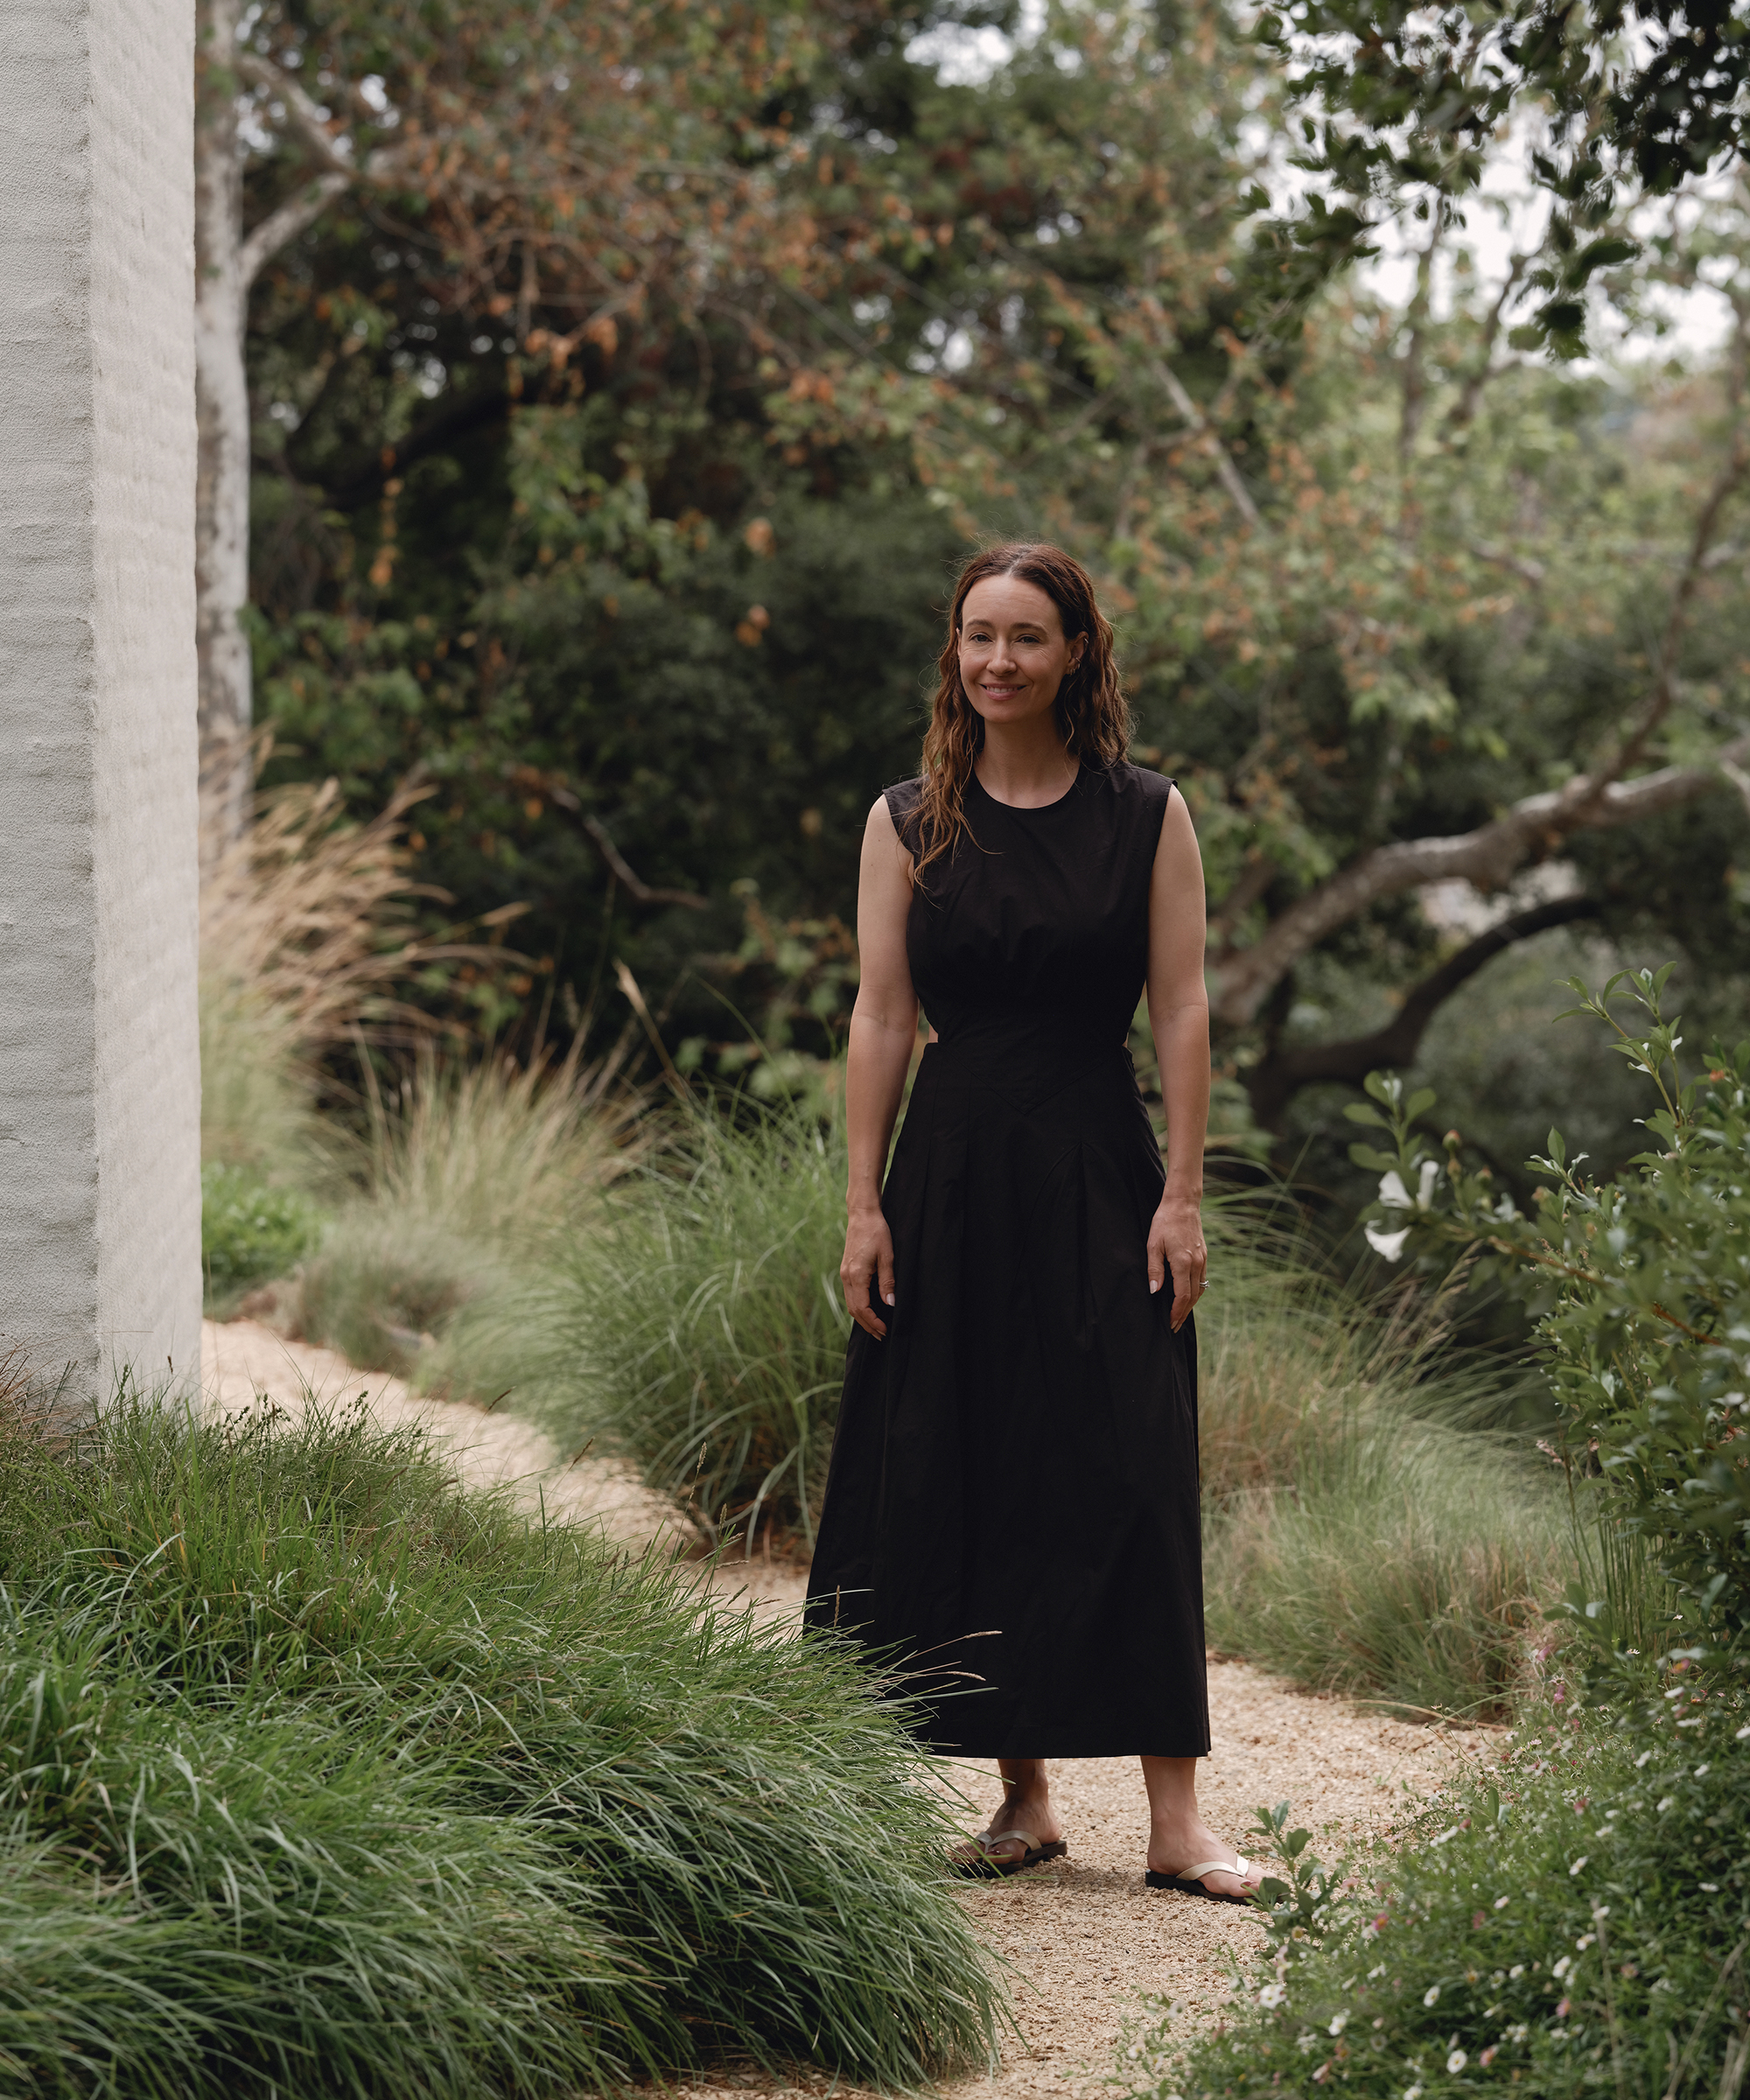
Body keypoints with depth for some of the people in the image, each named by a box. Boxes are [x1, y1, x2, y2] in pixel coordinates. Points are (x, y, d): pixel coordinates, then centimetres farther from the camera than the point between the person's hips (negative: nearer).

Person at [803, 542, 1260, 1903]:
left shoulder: (1149, 817, 3)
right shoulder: (909, 824, 6)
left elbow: (1182, 1011, 1)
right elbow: (882, 1016, 4)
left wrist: (1183, 1197, -6)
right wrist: (865, 1204, -1)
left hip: (1100, 1176, -1)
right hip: (953, 1177, 2)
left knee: (1128, 1480, -5)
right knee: (964, 1479, 2)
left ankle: (1177, 1816, -4)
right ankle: (1024, 1800, 13)